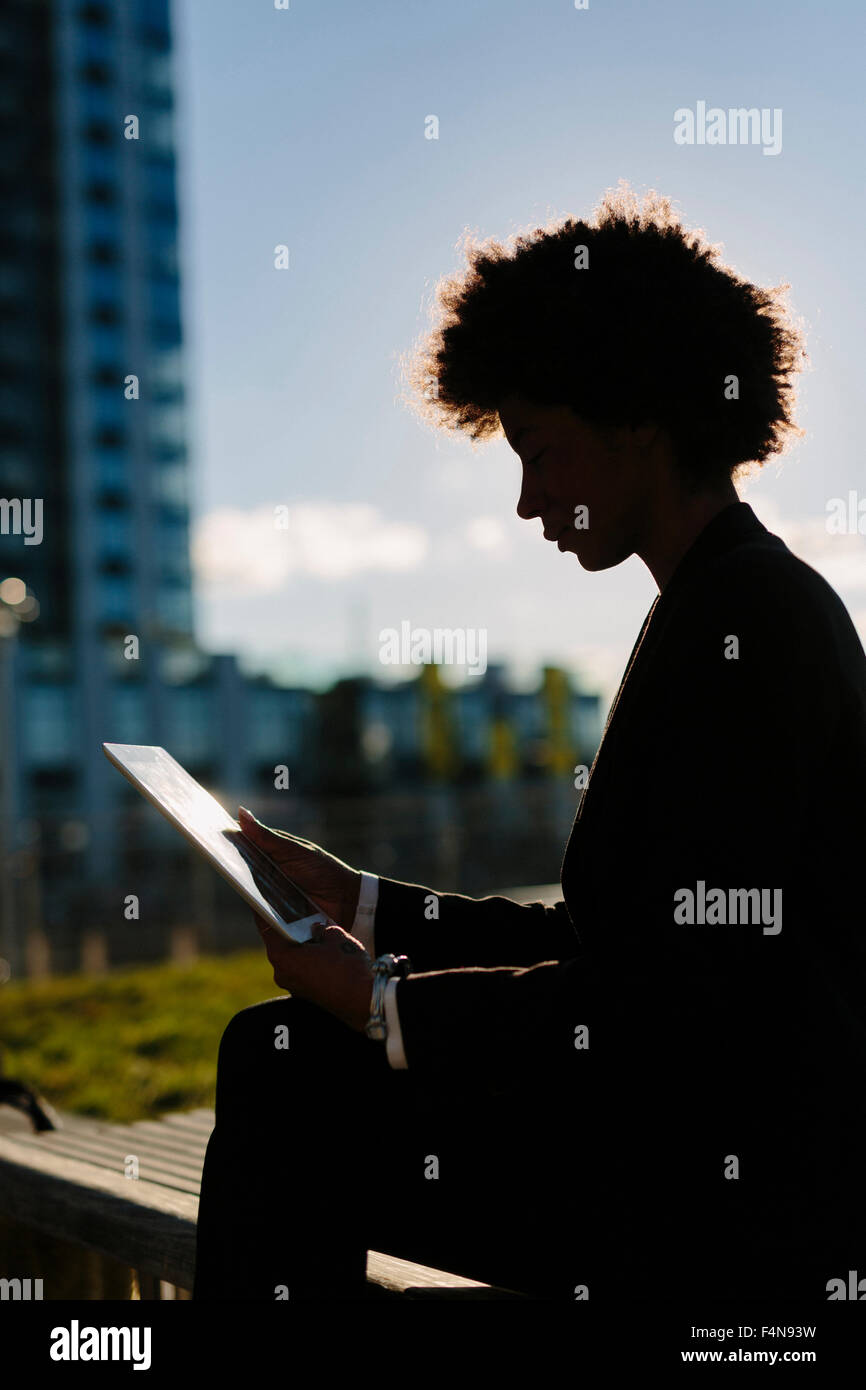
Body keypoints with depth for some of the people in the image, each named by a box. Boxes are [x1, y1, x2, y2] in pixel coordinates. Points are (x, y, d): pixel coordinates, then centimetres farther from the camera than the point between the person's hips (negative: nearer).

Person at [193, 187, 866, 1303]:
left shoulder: (743, 622, -18)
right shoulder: (754, 600, 13)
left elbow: (674, 1001, -22)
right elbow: (603, 938, 12)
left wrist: (381, 1002, -14)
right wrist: (365, 904, 10)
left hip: (737, 1199, -9)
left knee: (292, 1084, -11)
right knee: (276, 1048, 6)